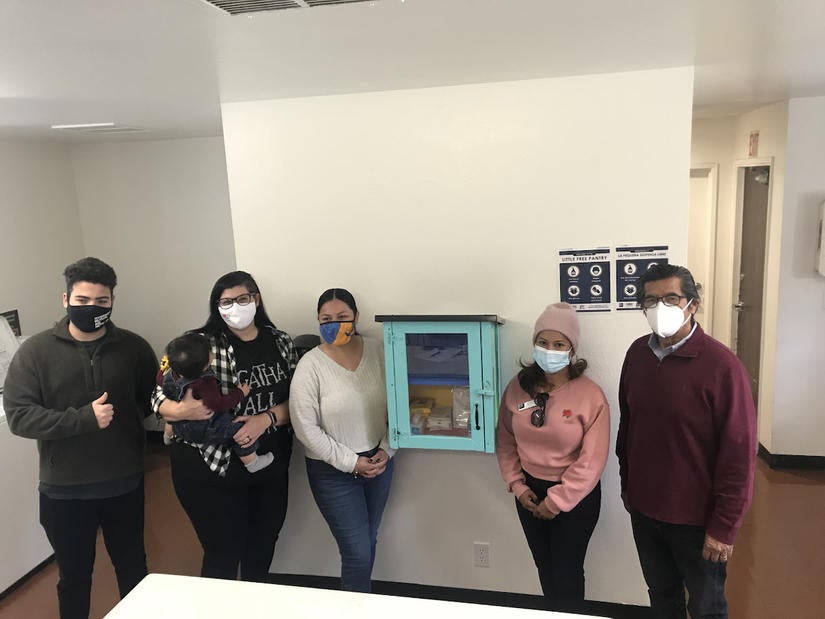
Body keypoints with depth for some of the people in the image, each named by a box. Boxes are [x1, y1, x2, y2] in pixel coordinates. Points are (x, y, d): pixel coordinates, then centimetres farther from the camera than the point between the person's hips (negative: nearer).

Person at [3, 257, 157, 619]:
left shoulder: (133, 347, -4)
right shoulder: (35, 351, -8)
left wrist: (126, 414, -10)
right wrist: (83, 418, -22)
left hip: (124, 483, 2)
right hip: (64, 490, -1)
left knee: (133, 568, 20)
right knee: (74, 576, 18)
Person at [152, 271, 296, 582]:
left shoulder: (281, 342, 0)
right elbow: (159, 397, -8)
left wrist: (266, 418, -18)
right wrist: (182, 410, -30)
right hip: (212, 469, -4)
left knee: (263, 550, 21)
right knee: (223, 554, 8)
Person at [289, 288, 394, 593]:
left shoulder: (376, 351, -6)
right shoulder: (311, 365, -15)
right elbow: (306, 429, -15)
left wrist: (386, 449, -6)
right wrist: (351, 462, -14)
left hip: (378, 462, 4)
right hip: (333, 472, -4)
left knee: (369, 542, 18)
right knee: (357, 552, 0)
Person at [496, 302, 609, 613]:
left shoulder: (590, 395, -18)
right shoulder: (517, 387, -5)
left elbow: (591, 461, -17)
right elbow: (505, 441, 3)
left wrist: (556, 502, -15)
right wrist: (517, 486, -5)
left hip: (575, 496, -4)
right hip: (530, 491, 4)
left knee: (566, 572, 11)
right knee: (544, 567, 20)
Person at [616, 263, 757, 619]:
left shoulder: (721, 365, -19)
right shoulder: (637, 354, -2)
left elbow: (738, 454, -17)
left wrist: (724, 526, -15)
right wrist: (626, 484, 12)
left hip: (697, 517, -4)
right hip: (644, 509, 5)